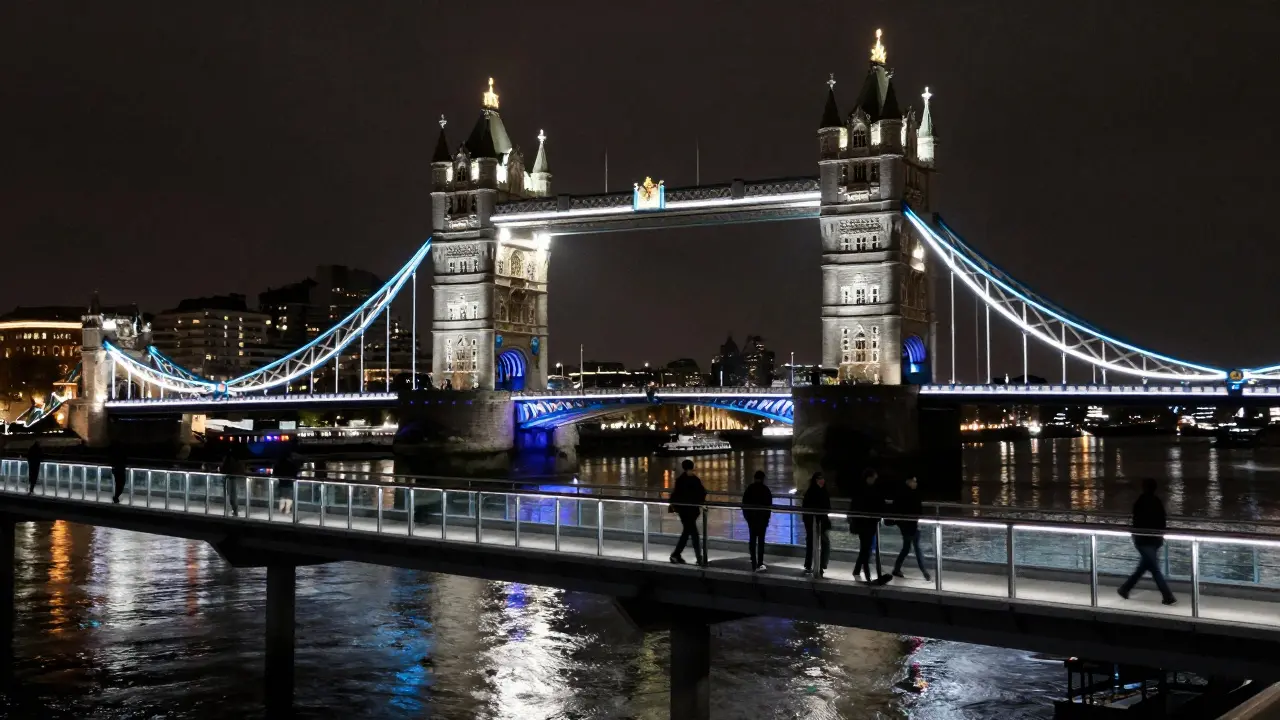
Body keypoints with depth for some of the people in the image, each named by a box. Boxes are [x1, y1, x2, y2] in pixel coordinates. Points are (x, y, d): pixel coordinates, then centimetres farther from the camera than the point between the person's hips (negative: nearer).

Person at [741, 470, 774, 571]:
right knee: (761, 540, -2)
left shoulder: (749, 488, 3)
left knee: (752, 540, 11)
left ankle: (754, 563, 12)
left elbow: (744, 503, 6)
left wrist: (746, 516, 15)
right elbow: (769, 505, -8)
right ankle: (759, 564, -7)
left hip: (751, 517, 4)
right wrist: (767, 517, 2)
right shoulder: (765, 489, -8)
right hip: (762, 518, -4)